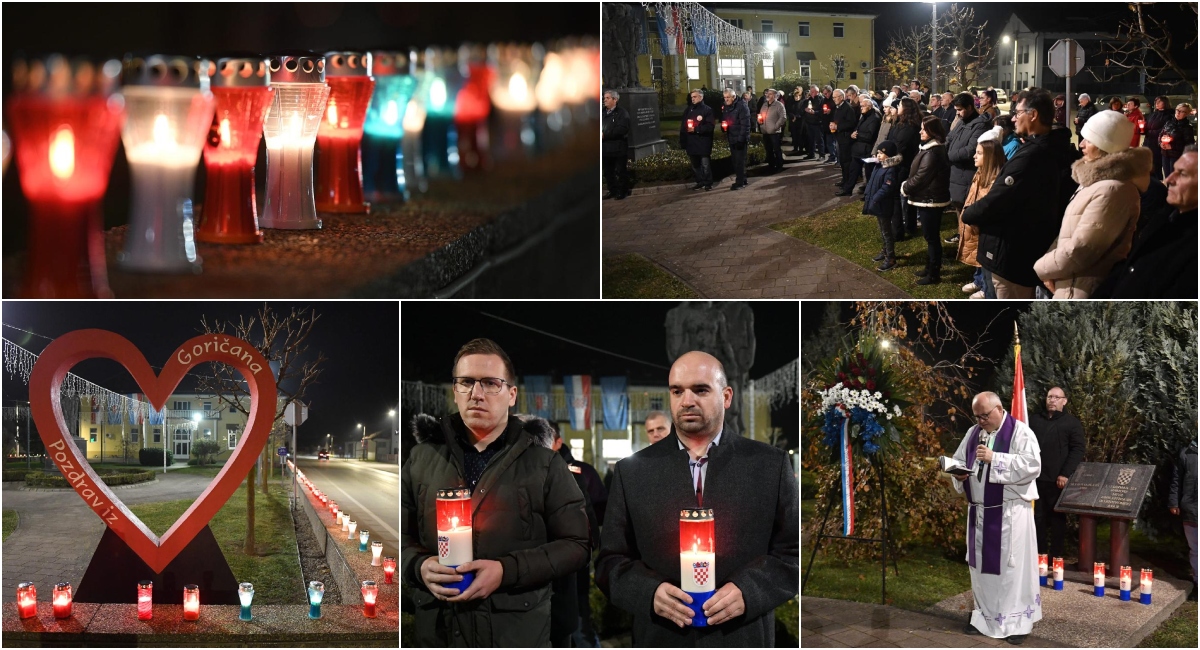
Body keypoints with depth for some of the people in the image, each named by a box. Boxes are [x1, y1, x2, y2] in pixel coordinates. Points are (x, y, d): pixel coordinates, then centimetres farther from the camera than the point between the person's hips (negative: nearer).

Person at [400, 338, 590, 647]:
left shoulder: (544, 463, 2)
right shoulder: (421, 458, 9)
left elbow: (576, 544, -2)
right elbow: (399, 535, 13)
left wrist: (506, 571, -16)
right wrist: (419, 566, -10)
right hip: (436, 630, 2)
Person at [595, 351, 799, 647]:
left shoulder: (771, 465, 1)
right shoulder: (631, 471, 3)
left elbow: (795, 552, 0)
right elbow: (611, 560, 4)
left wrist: (748, 591, -16)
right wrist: (650, 592, -15)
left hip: (743, 639, 0)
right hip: (661, 640, 1)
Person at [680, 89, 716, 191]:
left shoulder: (707, 110, -6)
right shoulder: (688, 110, 11)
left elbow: (710, 126, -15)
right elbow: (683, 126, 10)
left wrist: (696, 129, -21)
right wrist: (682, 142, 4)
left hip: (703, 143, -6)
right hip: (691, 142, 6)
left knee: (705, 164, -1)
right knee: (695, 164, 13)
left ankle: (708, 183, 8)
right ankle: (700, 182, 24)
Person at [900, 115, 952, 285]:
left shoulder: (932, 153, -24)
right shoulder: (935, 148, 10)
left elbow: (920, 178, -22)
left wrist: (905, 187, -7)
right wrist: (908, 186, 6)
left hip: (930, 200, -11)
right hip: (931, 198, 11)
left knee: (932, 237, -1)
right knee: (931, 236, 21)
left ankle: (933, 274, 7)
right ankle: (930, 268, 33)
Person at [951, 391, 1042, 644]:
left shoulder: (1019, 432, -9)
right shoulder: (973, 433, 11)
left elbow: (1032, 464, -19)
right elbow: (958, 461, 16)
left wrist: (995, 458, -24)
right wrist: (960, 474, -7)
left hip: (1010, 512, -6)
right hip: (980, 511, 6)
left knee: (1013, 565, -2)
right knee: (981, 564, 11)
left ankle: (1017, 621, 6)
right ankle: (985, 616, 21)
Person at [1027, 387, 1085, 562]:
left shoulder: (1072, 422, 5)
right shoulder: (1034, 419, 16)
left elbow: (1078, 449, -4)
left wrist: (1066, 474, -13)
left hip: (1058, 480, -3)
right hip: (1036, 478, 3)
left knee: (1057, 519, 2)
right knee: (1038, 518, 5)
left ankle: (1056, 557, 8)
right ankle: (1039, 555, 13)